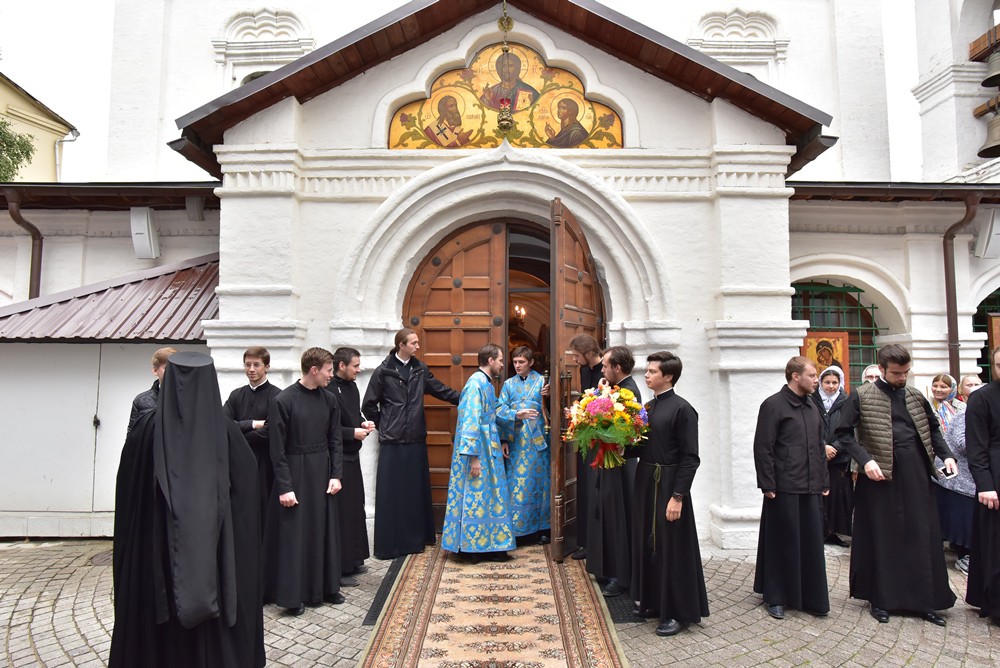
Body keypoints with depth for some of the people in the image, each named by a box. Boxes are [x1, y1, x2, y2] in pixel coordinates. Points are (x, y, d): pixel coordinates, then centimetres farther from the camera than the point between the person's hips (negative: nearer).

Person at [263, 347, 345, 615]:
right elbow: (277, 449, -11)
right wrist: (284, 487, -13)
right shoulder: (283, 400, -13)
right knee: (294, 533, 4)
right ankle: (292, 594, 19)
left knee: (324, 530, 13)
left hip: (322, 473, 5)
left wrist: (336, 475, -1)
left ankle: (325, 587, 28)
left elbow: (335, 441, 6)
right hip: (294, 473, -5)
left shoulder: (328, 399, 2)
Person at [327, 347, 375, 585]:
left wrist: (363, 423, 4)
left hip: (352, 456, 9)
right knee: (341, 513, -1)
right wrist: (353, 433, -18)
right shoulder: (328, 390, -19)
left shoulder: (352, 386, 10)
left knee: (356, 509, 16)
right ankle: (339, 568, 11)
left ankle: (354, 560, 30)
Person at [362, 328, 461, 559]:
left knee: (416, 490, 11)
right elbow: (368, 405, -1)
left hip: (416, 439, 4)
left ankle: (416, 538, 24)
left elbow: (442, 391, 8)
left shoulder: (420, 369, 6)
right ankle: (389, 543, 13)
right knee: (391, 492, 2)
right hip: (392, 441, -4)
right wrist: (384, 426, 3)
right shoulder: (383, 371, -6)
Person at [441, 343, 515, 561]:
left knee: (487, 497, 14)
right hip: (478, 452, -10)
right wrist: (473, 457, -23)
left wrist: (499, 445, 19)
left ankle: (486, 544, 24)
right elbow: (470, 422, -22)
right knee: (476, 497, 0)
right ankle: (472, 547, 10)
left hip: (488, 451, 10)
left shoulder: (487, 383, 12)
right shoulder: (476, 383, -18)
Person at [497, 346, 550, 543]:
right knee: (517, 484, 4)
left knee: (539, 482, 5)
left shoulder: (542, 381, 3)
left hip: (537, 440, -2)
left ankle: (541, 527, 15)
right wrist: (516, 415, -15)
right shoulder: (508, 384, 10)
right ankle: (518, 527, 13)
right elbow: (500, 409, -1)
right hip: (516, 441, 2)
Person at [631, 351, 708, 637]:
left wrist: (678, 496, -19)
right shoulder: (647, 407, 8)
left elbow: (690, 457, -17)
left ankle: (678, 611, 19)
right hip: (646, 484, 8)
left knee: (671, 548, 4)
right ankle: (653, 601, 34)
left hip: (669, 485, -8)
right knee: (647, 543, 17)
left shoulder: (682, 409, -14)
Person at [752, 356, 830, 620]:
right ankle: (775, 597, 18)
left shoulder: (811, 406, 14)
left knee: (812, 544, 11)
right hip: (784, 488, -6)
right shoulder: (773, 405, -9)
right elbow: (762, 448, -12)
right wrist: (767, 485, -14)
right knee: (782, 544, 4)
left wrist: (824, 481, 14)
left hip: (811, 488, 7)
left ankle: (811, 598, 24)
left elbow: (819, 447, 18)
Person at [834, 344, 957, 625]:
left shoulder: (915, 396, 9)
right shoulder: (862, 396, -5)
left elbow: (932, 428, 20)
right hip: (880, 475, -4)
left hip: (916, 475, 4)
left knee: (922, 537, 8)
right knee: (881, 538, 5)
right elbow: (843, 432, -6)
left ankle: (924, 601, 20)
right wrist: (865, 459, -17)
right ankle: (880, 599, 17)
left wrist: (946, 454, 4)